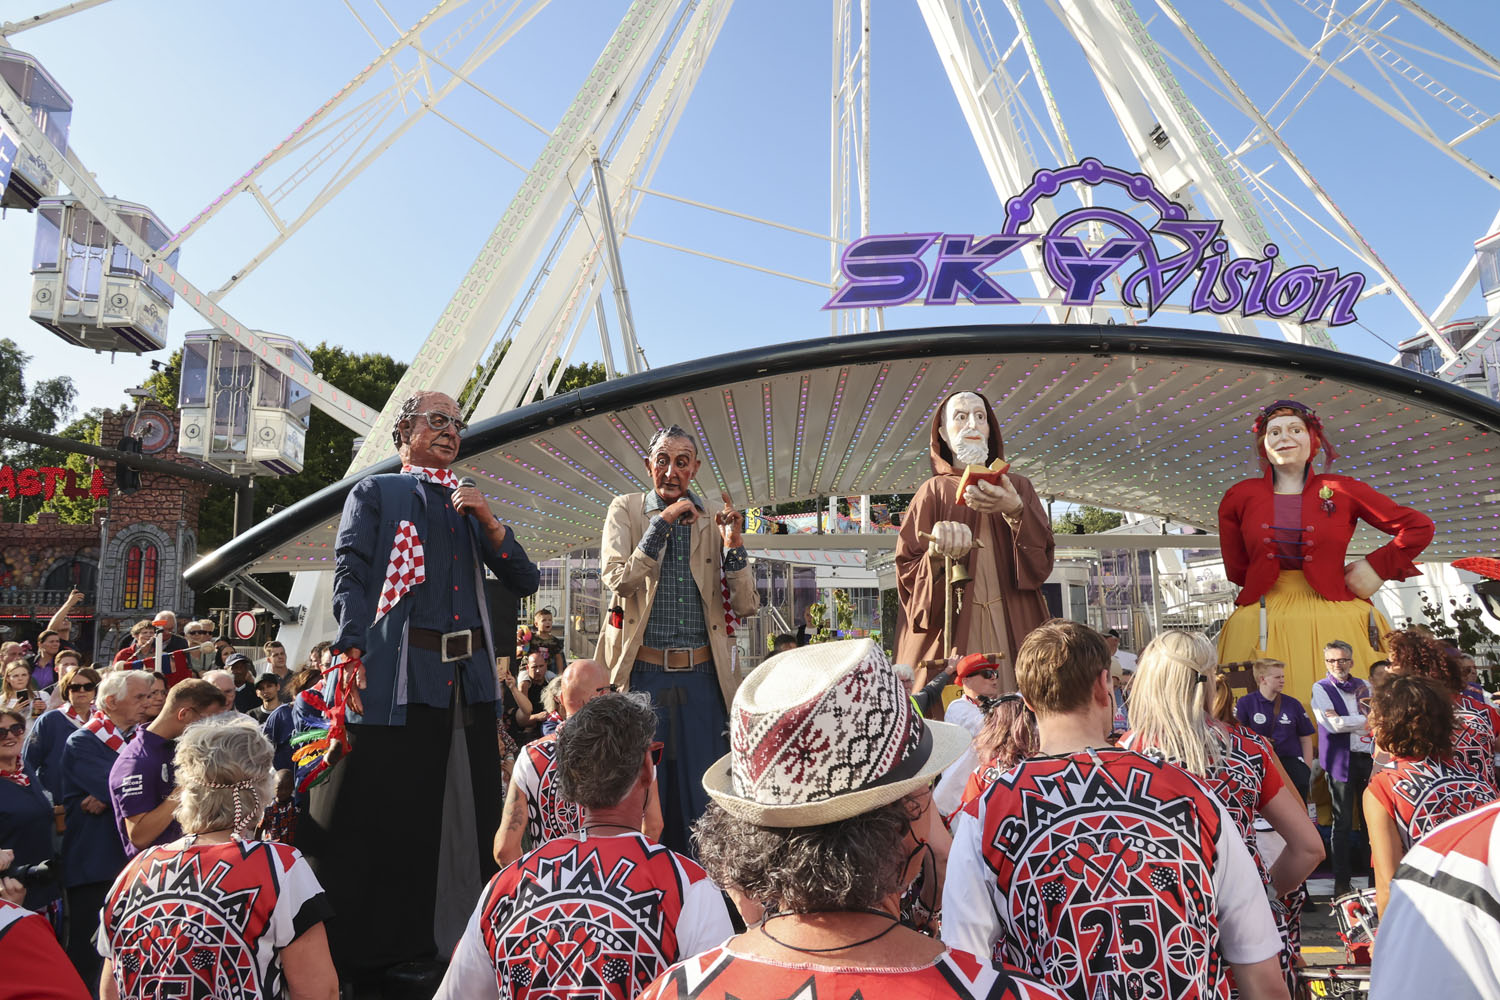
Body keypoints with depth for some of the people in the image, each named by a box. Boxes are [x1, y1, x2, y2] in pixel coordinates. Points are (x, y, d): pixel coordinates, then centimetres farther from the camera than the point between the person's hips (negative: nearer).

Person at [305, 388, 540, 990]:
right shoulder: (375, 493, 9)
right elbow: (348, 576, -2)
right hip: (399, 672, -5)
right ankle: (376, 944, 18)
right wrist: (353, 655, -14)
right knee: (392, 809, 3)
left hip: (469, 676, 5)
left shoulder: (470, 506, 20)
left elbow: (524, 582, 14)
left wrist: (490, 523, 0)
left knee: (472, 809, 10)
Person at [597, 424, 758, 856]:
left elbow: (745, 607, 5)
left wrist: (734, 546, -10)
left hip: (701, 675, 2)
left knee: (701, 797, 7)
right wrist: (662, 523, -16)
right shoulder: (626, 509, 4)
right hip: (643, 673, -1)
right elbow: (618, 580, -12)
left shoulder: (712, 522, 8)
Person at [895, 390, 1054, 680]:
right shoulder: (933, 491, 9)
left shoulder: (1017, 487, 15)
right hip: (952, 627, -2)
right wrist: (936, 556, -20)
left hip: (1012, 625, 2)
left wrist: (1015, 512, -16)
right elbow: (908, 569, 1)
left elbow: (1042, 557, 1)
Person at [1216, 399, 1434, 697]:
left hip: (1336, 619, 0)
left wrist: (1378, 567, 3)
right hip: (1263, 624, 0)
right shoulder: (1240, 497, 5)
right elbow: (1236, 570, 10)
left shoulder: (1343, 491, 4)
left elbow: (1419, 527, 10)